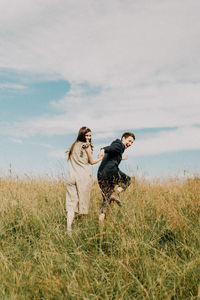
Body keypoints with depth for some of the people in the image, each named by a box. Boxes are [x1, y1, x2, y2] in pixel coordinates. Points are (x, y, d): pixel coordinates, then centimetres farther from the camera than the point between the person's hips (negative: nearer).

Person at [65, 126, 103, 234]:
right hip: (84, 177, -4)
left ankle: (68, 227, -14)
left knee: (71, 202, -2)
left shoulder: (73, 145, 19)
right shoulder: (86, 145, 1)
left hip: (71, 177, 5)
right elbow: (91, 162, 9)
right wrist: (100, 158, 25)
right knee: (83, 201, 6)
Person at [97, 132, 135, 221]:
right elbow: (110, 148, -20)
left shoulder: (117, 145, 31)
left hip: (100, 175, 8)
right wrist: (104, 150, -41)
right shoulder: (119, 145, 4)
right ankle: (115, 194, -6)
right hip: (110, 171, -8)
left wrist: (120, 158, 64)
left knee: (106, 200, 11)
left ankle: (100, 220, 0)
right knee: (127, 180, 16)